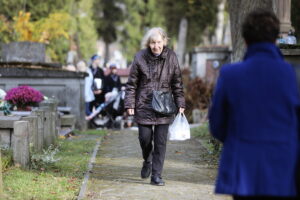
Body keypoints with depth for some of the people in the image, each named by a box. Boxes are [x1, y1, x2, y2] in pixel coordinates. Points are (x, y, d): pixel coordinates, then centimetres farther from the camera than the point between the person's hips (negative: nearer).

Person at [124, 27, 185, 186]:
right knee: (145, 137, 0)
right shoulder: (140, 57, -5)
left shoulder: (171, 57, 0)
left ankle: (156, 175, 5)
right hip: (144, 106, -1)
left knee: (161, 141, -2)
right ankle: (147, 161, 33)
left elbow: (177, 83, 8)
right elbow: (132, 83, 1)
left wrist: (180, 103, 4)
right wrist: (130, 104, -5)